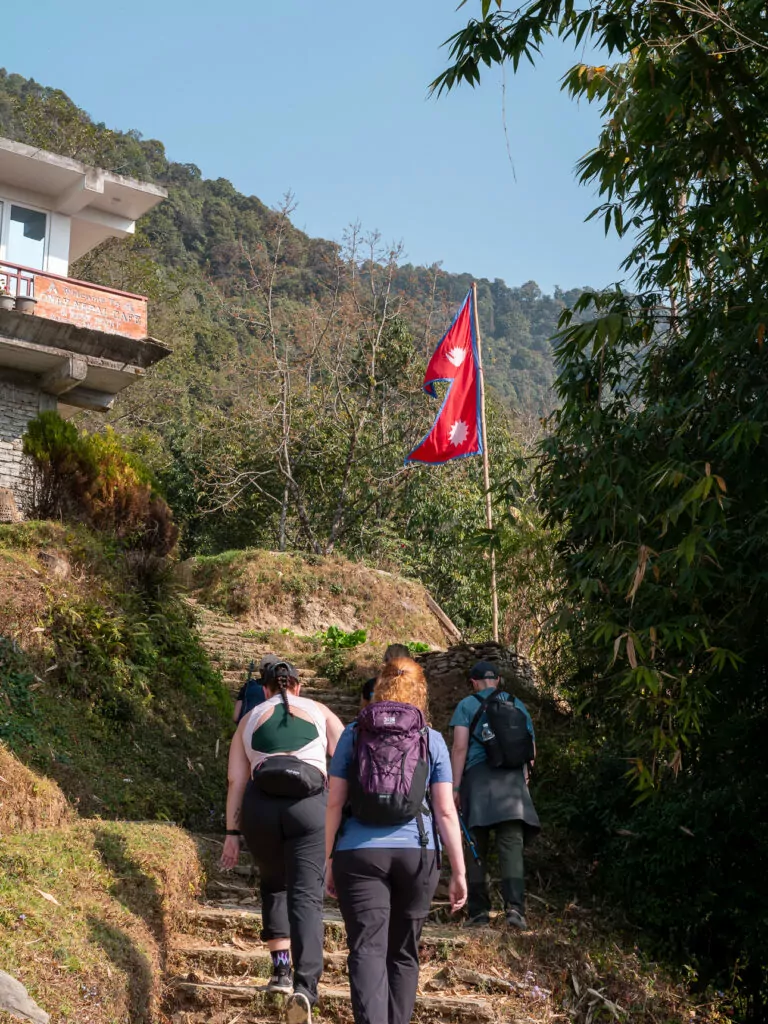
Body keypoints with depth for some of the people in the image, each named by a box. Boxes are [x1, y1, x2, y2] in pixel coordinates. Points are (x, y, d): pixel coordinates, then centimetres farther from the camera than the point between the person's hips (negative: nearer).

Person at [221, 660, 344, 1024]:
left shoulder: (250, 720, 20)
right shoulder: (319, 712, 19)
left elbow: (236, 781, 11)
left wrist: (232, 834, 11)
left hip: (259, 806, 2)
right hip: (309, 806, -1)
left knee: (274, 884, 25)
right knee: (306, 897, -4)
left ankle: (281, 968, 18)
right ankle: (305, 988, -21)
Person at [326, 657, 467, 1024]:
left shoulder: (353, 734, 6)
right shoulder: (432, 740, 5)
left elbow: (334, 802, 2)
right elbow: (446, 811, 2)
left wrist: (329, 860, 9)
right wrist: (459, 872, 5)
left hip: (359, 854, -1)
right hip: (416, 855, 1)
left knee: (367, 950, -6)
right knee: (403, 953, 14)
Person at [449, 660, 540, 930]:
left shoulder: (467, 705, 7)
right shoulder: (518, 705, 17)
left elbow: (460, 747, -4)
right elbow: (531, 750, 18)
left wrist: (455, 787, -4)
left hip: (478, 776, -2)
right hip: (513, 778, 2)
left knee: (477, 847, 5)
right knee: (511, 846, -5)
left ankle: (479, 911, 6)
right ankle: (515, 906, -20)